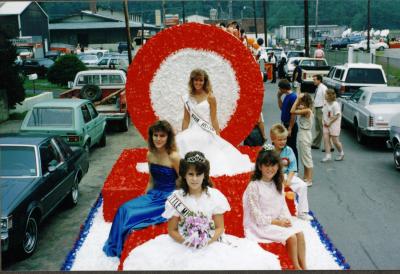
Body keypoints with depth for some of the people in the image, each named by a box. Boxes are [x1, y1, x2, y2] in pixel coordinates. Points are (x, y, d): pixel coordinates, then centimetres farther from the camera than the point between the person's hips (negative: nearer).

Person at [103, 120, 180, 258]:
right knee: (124, 209, -13)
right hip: (154, 194, 6)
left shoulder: (174, 157, -17)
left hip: (168, 199, -6)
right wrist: (143, 197, 8)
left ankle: (124, 250, 3)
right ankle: (116, 247, 1)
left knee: (132, 215, -18)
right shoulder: (150, 155, 4)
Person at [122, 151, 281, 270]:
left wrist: (207, 242, -17)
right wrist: (186, 242, -18)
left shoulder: (214, 196, -3)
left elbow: (220, 227, 1)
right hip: (182, 246, 0)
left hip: (211, 244, 0)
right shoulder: (177, 198, -4)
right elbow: (172, 230, 0)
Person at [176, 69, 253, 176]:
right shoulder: (187, 98, 6)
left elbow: (214, 119, -3)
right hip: (192, 132, 3)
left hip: (207, 133, -3)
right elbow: (186, 119, 10)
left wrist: (218, 136, -4)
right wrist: (182, 135, 6)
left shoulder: (210, 97, -3)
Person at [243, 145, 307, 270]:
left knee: (300, 233, -14)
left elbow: (283, 205, 9)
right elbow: (257, 215, -18)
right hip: (261, 224, -7)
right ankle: (296, 267, -2)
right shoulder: (254, 186, -17)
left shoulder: (278, 184, 7)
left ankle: (303, 266, -4)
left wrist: (286, 219, -11)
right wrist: (277, 222, -19)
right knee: (291, 236, -21)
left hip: (279, 221, 7)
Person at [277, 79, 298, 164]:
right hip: (285, 125, 9)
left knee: (292, 147, 0)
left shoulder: (293, 97, -19)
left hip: (291, 126, -9)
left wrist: (290, 129, -22)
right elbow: (281, 108, 22)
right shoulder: (286, 96, 9)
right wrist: (279, 97, 11)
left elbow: (293, 114, -21)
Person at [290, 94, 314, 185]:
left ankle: (309, 180, 3)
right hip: (302, 134, 10)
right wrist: (298, 99, 2)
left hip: (304, 135, -10)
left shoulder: (307, 110, -21)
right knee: (304, 157, 17)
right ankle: (306, 178, 27)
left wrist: (298, 99, -22)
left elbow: (292, 111, -28)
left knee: (307, 157, -3)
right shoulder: (305, 109, 5)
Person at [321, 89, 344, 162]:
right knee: (326, 139, -4)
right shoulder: (325, 103, 4)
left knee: (335, 141, 1)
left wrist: (330, 122, -17)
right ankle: (328, 155, -1)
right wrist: (324, 120, -2)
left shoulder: (335, 104, -17)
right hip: (326, 124, 6)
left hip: (334, 124, -6)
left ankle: (341, 153, 24)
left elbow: (337, 116, -17)